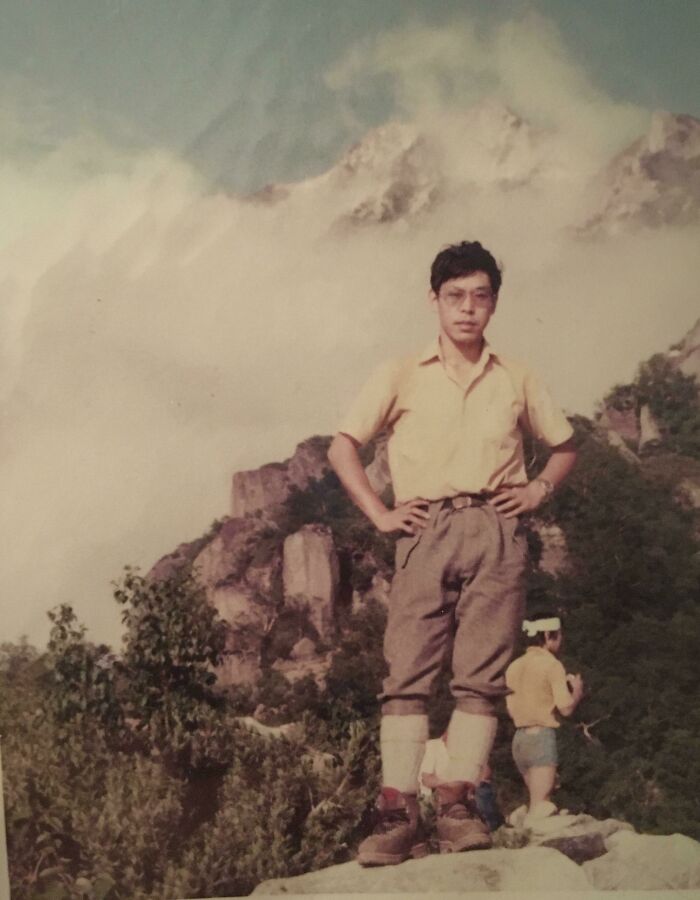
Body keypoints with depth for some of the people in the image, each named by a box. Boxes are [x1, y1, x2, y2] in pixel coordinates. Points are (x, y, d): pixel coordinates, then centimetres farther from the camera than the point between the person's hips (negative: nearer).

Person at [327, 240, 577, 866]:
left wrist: (539, 488, 7)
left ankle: (459, 806, -6)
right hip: (426, 530, -1)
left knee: (481, 675, -7)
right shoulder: (402, 375, 11)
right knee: (407, 670, -10)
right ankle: (398, 813, -12)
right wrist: (380, 513, 0)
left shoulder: (516, 380, 16)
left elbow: (565, 445, 26)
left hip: (495, 533, 1)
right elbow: (343, 445, 10)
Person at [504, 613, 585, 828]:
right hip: (542, 736, -7)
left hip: (520, 737, 7)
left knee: (537, 802, 17)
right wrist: (577, 690, 7)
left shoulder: (515, 666, 12)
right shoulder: (551, 664, -8)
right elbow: (566, 708, -14)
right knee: (541, 807, -8)